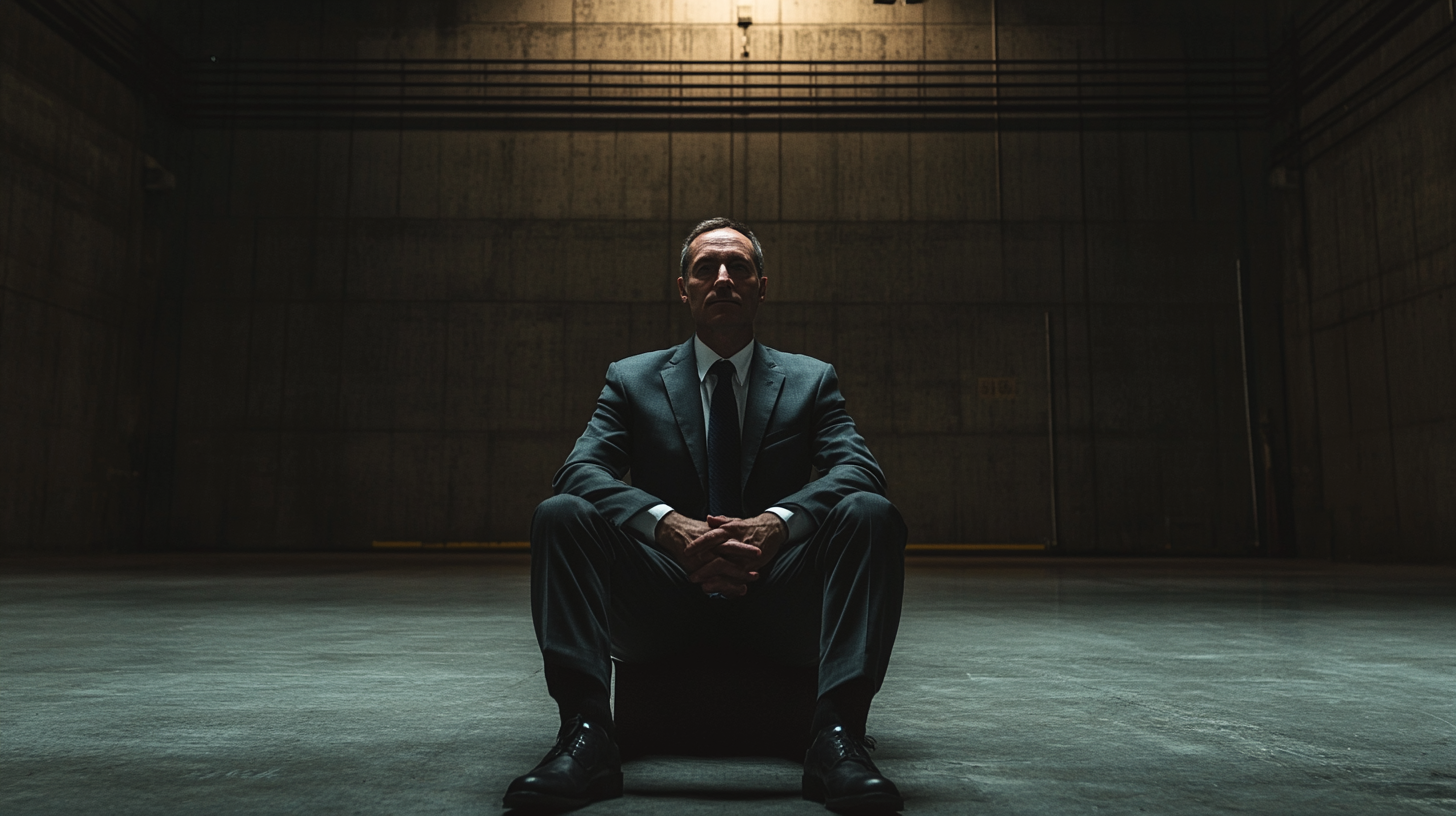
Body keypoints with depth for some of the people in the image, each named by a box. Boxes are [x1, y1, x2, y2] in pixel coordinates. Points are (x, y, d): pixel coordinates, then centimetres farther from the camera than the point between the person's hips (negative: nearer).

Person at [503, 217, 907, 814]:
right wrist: (670, 525, -27)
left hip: (780, 608, 0)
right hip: (664, 606, 0)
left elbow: (858, 469, -5)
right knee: (560, 513, -21)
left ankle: (837, 734, -32)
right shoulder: (632, 380, 11)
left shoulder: (810, 380, 12)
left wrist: (776, 523, -27)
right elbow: (580, 470, -6)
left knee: (870, 513, -24)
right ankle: (586, 734, -29)